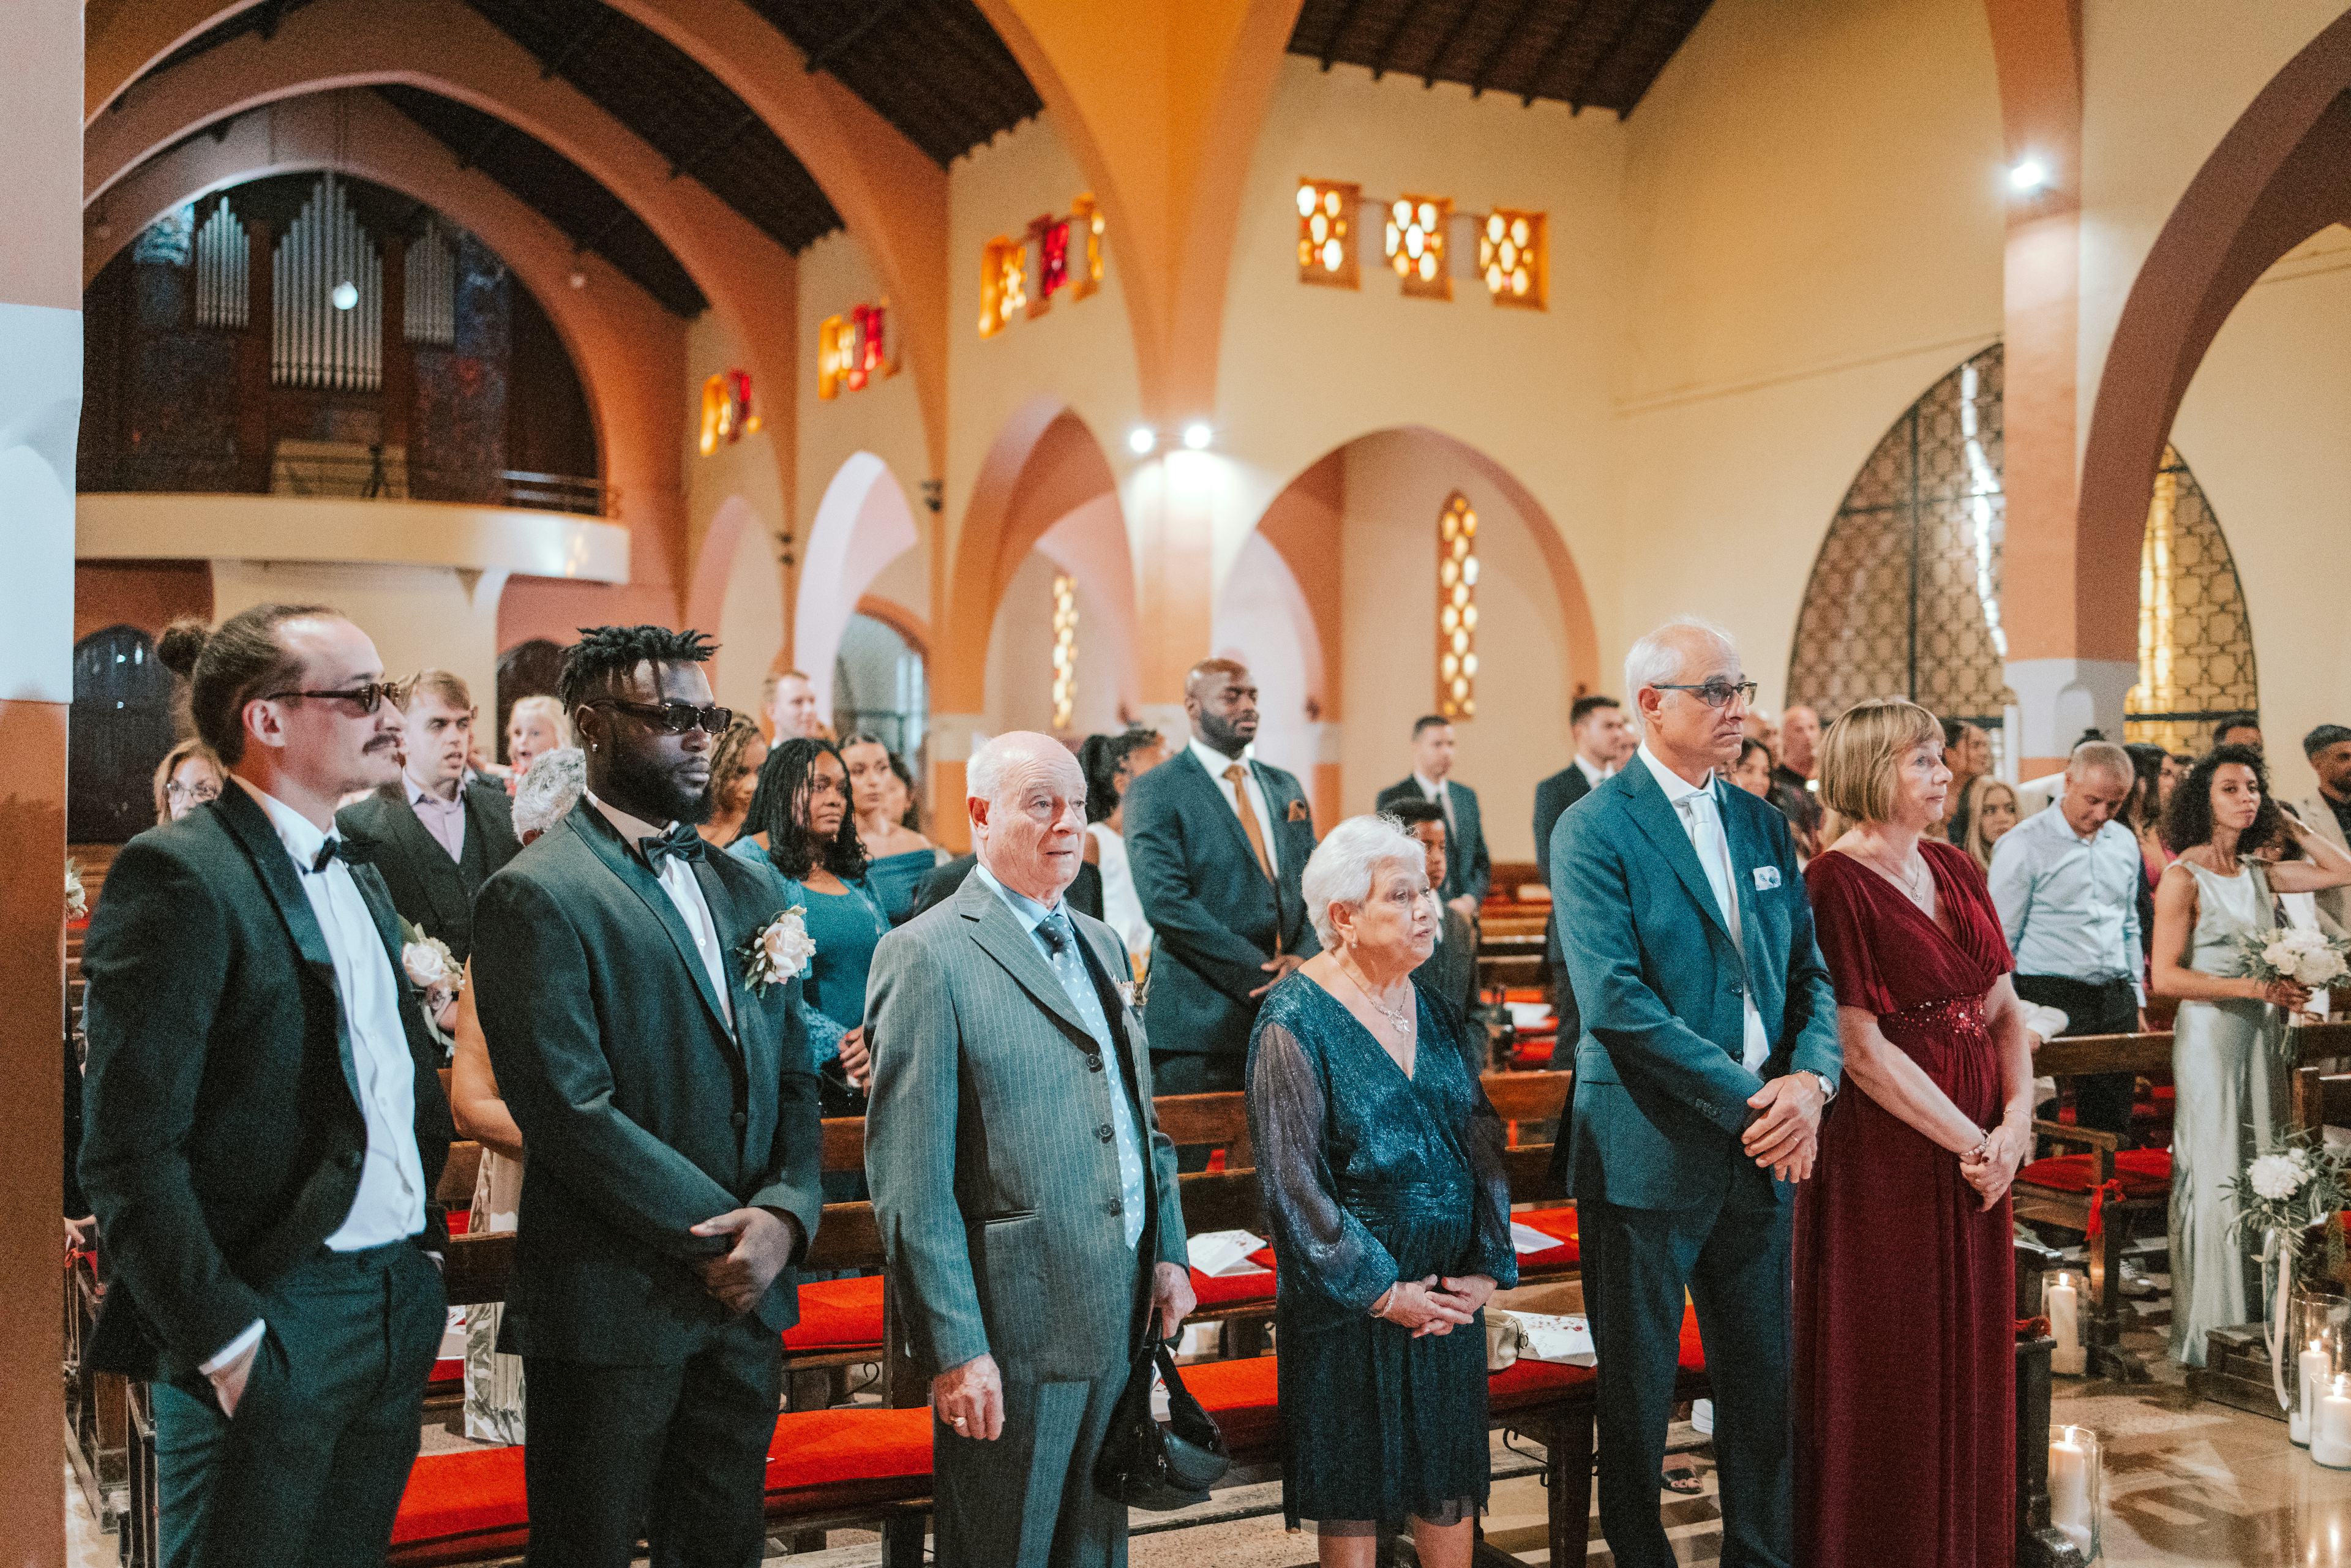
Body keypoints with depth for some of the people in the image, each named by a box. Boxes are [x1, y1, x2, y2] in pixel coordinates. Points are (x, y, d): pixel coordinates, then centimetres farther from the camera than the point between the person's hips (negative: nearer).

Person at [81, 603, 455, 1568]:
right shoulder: (178, 875, -14)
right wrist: (221, 1338, -17)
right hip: (269, 1323, -8)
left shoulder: (358, 873, 14)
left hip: (400, 1307, 8)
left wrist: (424, 1245, 12)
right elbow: (129, 1150, -18)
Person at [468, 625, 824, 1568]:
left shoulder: (745, 890, 12)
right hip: (614, 1304, -6)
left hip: (747, 1293, 6)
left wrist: (783, 1213, -8)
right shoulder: (538, 896, -11)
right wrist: (719, 1234, -16)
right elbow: (572, 1109, -18)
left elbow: (793, 1077, 10)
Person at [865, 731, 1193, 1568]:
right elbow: (909, 1181, -16)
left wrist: (1169, 1253, 11)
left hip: (1119, 1313, 7)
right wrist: (952, 1348, -18)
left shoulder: (1100, 944, 13)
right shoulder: (926, 955, -12)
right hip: (1013, 1327, -7)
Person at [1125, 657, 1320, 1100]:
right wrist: (1261, 974, -16)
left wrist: (1303, 957, -7)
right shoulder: (1154, 791, -4)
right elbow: (1165, 902, -15)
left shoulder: (1284, 787, 16)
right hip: (1200, 1020, -6)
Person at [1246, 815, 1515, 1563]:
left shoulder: (1439, 1012, 6)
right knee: (1354, 1494, 6)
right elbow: (1293, 1183, -15)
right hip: (1349, 1305, -5)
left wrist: (1487, 1268, -2)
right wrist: (1381, 1292, -14)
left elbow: (1484, 1143, 8)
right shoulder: (1295, 1021, -13)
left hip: (1450, 1296, 5)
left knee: (1451, 1480, 12)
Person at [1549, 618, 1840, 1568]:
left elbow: (1808, 974, 9)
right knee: (1638, 1389, 8)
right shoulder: (1594, 832, -10)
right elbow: (1617, 1003, -19)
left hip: (1762, 1148, 6)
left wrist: (1811, 1079, -10)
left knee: (1762, 1381, 15)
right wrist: (1750, 1098, -20)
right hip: (1648, 1157, -5)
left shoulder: (1764, 825, 11)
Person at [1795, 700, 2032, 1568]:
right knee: (1892, 1365, 5)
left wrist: (2016, 1122, -6)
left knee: (1971, 1355, 15)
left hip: (1980, 1152, 7)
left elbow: (2005, 1009, 9)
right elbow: (1861, 1048, -16)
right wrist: (1970, 1143, -14)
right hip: (1885, 1156, -7)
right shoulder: (1835, 885, -12)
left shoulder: (1956, 870, 10)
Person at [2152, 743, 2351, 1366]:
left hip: (2262, 1035, 6)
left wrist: (2289, 825, 11)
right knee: (2217, 1180, -3)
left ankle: (2259, 1326, 17)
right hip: (2210, 1034, -6)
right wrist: (2255, 988, -17)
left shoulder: (2260, 871, 9)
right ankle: (2213, 1333, 7)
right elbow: (2166, 976, -13)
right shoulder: (2184, 876, -9)